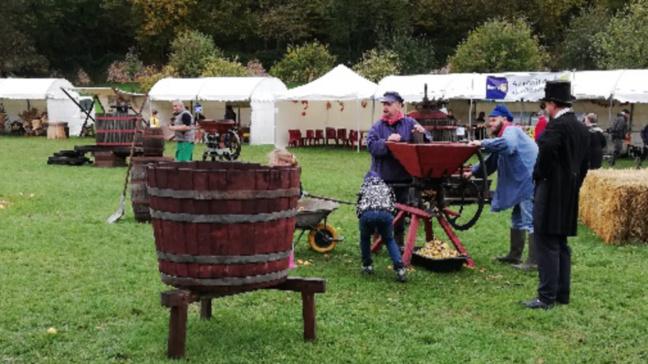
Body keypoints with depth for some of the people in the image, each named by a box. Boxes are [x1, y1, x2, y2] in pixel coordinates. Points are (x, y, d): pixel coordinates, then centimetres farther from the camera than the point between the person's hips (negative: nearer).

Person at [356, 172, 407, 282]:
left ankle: (367, 265, 31)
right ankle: (399, 268, 5)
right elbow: (393, 206, 31)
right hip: (385, 213, 0)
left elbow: (358, 208, 32)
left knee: (365, 238, 29)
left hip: (367, 213, 0)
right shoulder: (386, 187, 37)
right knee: (389, 240, 21)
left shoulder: (364, 188, 36)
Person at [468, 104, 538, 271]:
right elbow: (491, 163, 22)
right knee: (517, 220, 18)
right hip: (521, 184, 11)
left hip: (530, 181, -11)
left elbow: (507, 144, -38)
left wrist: (483, 143, -31)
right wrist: (473, 172, 15)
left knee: (530, 222, -8)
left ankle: (533, 261, -4)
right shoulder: (502, 137, 20)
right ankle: (514, 255, 29)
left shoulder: (511, 131, -13)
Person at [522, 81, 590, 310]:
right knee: (561, 245, 15)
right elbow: (584, 164, 16)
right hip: (569, 196, 9)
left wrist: (538, 175, -11)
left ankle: (546, 297, -2)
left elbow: (546, 152, -28)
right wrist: (574, 186, 21)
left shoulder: (557, 125, -16)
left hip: (551, 194, -9)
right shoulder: (581, 128, 12)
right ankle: (562, 294, 21)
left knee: (547, 245, -5)